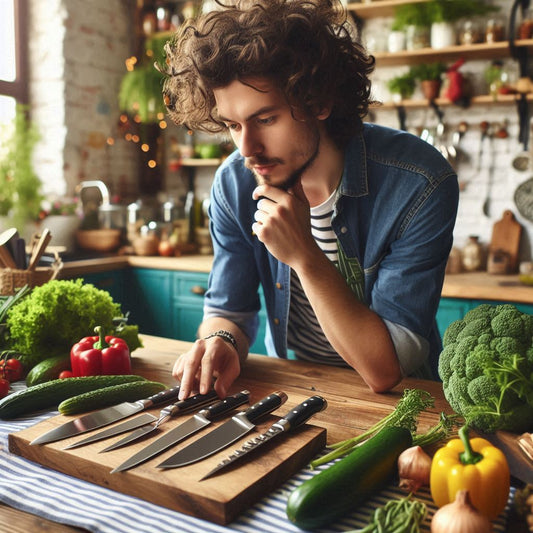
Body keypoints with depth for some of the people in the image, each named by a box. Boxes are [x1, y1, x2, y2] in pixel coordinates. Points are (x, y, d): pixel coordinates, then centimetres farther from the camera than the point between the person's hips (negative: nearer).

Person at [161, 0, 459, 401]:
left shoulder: (420, 185, -24)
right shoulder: (235, 183, -11)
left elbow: (385, 370, -25)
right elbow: (227, 310, -1)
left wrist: (305, 257, -32)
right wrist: (219, 343, -23)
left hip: (400, 399, -2)